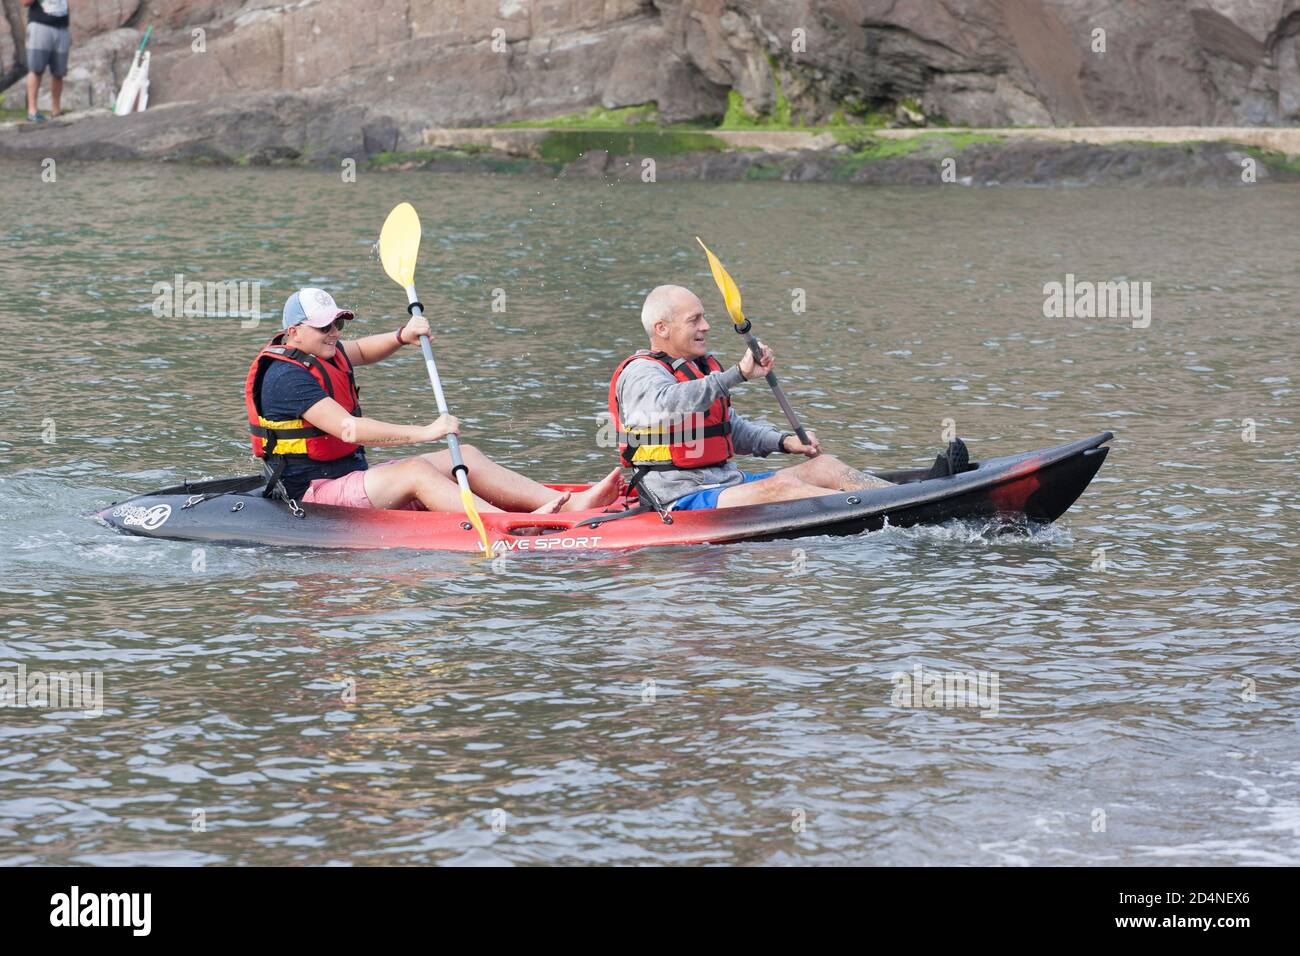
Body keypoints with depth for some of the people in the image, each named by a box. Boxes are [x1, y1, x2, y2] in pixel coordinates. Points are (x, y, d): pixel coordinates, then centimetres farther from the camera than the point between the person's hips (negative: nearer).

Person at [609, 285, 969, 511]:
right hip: (683, 500, -10)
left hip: (728, 484, 10)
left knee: (822, 466, -6)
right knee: (780, 488, -29)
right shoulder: (640, 374, -10)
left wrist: (784, 441, 14)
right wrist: (739, 374, -39)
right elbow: (672, 404, -33)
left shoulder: (702, 368, 22)